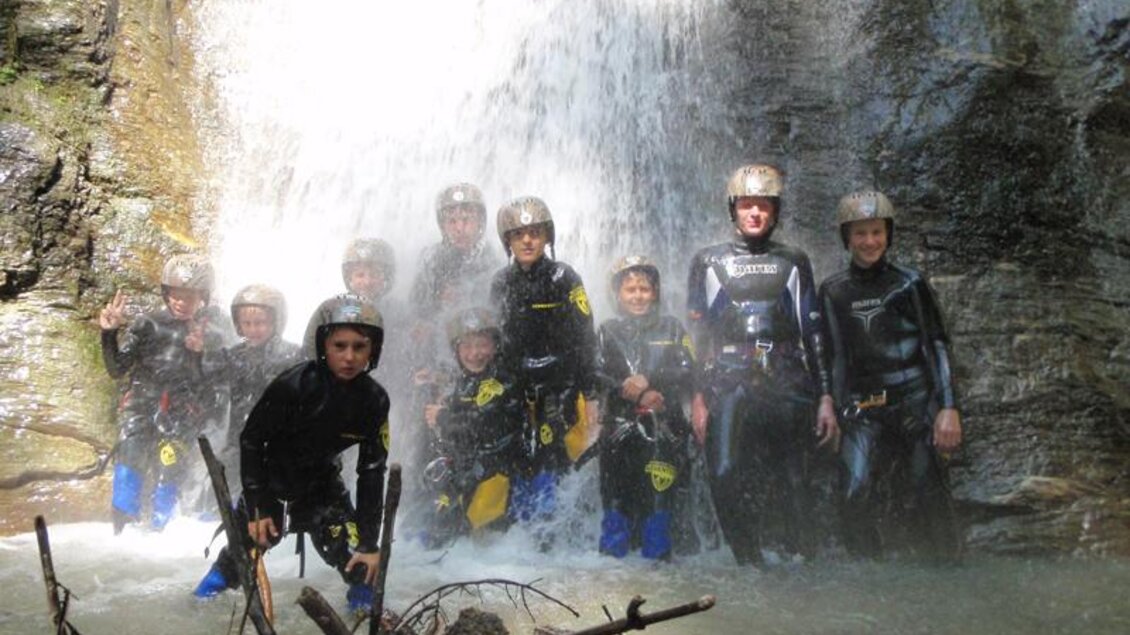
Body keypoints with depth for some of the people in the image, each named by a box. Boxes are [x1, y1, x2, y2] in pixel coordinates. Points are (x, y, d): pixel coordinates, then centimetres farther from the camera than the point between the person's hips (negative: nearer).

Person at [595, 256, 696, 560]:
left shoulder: (671, 328, 15)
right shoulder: (608, 331, 14)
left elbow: (687, 372, 4)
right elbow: (597, 375, 3)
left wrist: (649, 380, -11)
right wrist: (638, 394, -10)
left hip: (665, 424, 0)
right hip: (620, 424, 0)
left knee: (661, 495, -8)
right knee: (617, 496, -3)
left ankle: (657, 554, 2)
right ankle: (612, 556, 6)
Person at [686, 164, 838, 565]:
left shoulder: (793, 263, 14)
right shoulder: (708, 263, 12)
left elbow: (814, 334, 12)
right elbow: (695, 334, 9)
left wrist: (826, 398, 6)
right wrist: (697, 396, 1)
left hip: (786, 389, 1)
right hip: (727, 389, 0)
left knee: (790, 483, -1)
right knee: (727, 480, -8)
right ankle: (749, 563, 5)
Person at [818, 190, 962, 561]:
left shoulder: (909, 284, 3)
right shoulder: (832, 292, 8)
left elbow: (936, 346, 1)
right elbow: (832, 355, 11)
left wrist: (948, 407, -7)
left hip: (914, 404, -1)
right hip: (862, 410, 1)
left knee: (931, 496, 2)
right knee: (856, 498, -11)